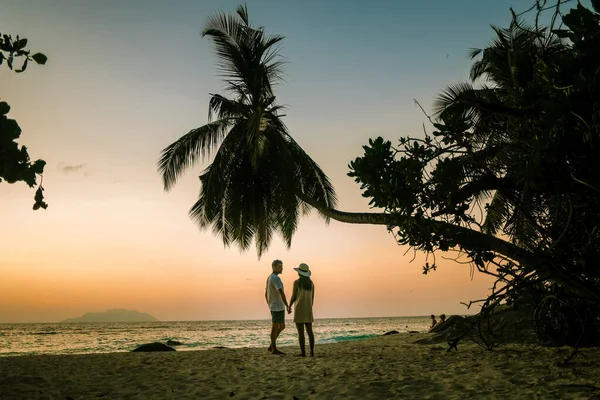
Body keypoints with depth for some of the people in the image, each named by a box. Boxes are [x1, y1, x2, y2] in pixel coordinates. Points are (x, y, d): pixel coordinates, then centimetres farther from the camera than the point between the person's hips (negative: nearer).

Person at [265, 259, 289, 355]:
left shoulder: (269, 278, 16)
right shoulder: (276, 278, -18)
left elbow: (266, 294, 23)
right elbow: (281, 293, -27)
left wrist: (270, 306, 28)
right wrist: (288, 306, -28)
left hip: (275, 307, 10)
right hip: (277, 307, -10)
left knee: (282, 327, 14)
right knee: (275, 327, -3)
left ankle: (271, 346, 16)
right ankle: (274, 349, 4)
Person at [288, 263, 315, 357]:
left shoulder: (297, 282, -10)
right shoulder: (311, 283, 6)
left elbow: (293, 297, -9)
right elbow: (312, 298, 8)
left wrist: (289, 307, 7)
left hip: (299, 310, -5)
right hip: (308, 310, 5)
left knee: (301, 332, -1)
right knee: (309, 331, 8)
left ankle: (303, 352, -2)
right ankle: (312, 351, 3)